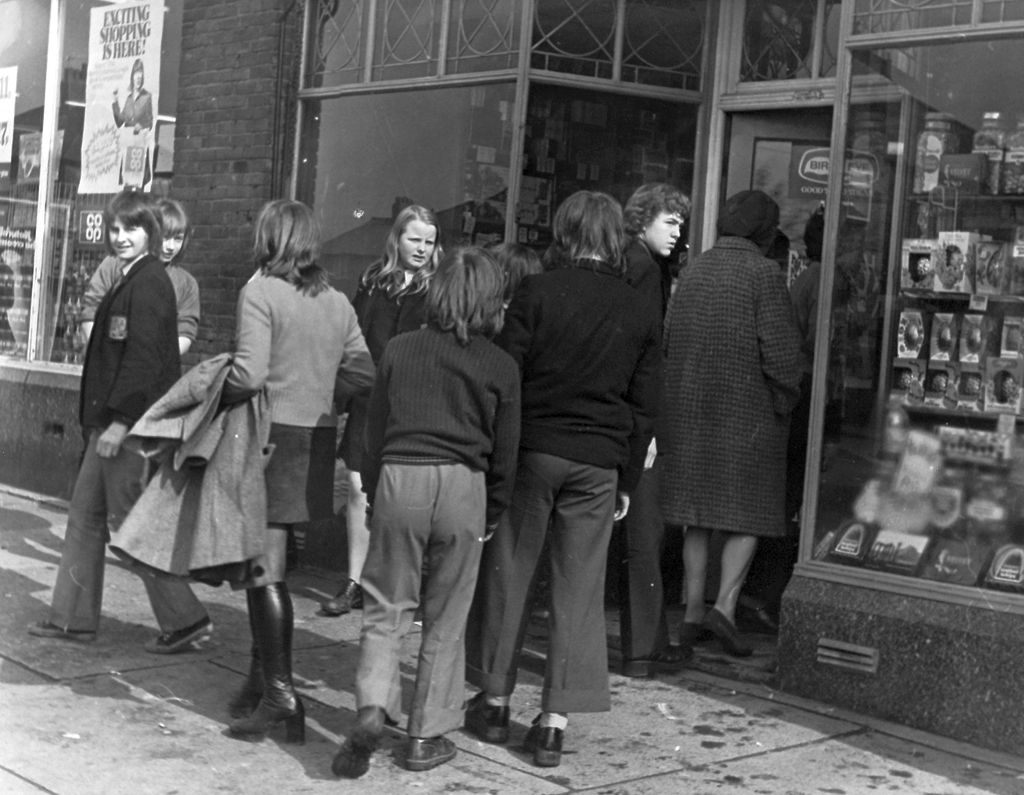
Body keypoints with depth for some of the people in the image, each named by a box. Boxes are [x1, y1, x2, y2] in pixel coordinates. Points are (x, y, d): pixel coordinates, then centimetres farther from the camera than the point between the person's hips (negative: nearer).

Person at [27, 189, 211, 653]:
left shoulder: (149, 284, -14)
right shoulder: (130, 282, 15)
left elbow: (144, 357, -21)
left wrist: (121, 420, -23)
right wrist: (100, 418, 17)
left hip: (131, 423, -10)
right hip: (111, 418, 10)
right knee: (85, 515, 14)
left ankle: (186, 620, 1)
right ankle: (73, 618, 23)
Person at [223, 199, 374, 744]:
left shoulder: (261, 290, -9)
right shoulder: (337, 302, 9)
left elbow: (249, 375, -18)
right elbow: (366, 374, 6)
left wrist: (215, 393, -1)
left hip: (274, 432, -6)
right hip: (319, 435, 6)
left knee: (265, 565, -2)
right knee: (269, 561, 16)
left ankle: (280, 693, -3)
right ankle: (263, 677, 24)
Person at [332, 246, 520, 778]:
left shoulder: (399, 350, 5)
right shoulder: (501, 366, 2)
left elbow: (375, 429, 8)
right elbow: (504, 451, 6)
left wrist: (372, 493, 16)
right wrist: (492, 516, 16)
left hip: (399, 479, 1)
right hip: (462, 486, 0)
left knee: (385, 608, 9)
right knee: (446, 619, 9)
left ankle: (372, 706, -12)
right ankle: (426, 736, 15)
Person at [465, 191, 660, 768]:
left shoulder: (537, 292, -3)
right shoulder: (640, 314, 6)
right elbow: (643, 406, 7)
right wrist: (628, 480, 14)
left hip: (533, 449, -2)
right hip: (599, 463, 2)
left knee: (508, 575, 10)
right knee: (580, 588, 5)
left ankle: (495, 702, 18)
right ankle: (555, 719, 5)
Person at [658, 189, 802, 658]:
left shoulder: (693, 270, 7)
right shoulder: (764, 273, -11)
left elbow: (668, 339, 11)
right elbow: (780, 350, -14)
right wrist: (785, 401, -1)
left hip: (688, 409, 5)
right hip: (748, 411, -5)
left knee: (697, 517, 11)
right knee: (748, 515, 3)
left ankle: (693, 610, 15)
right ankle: (725, 605, -8)